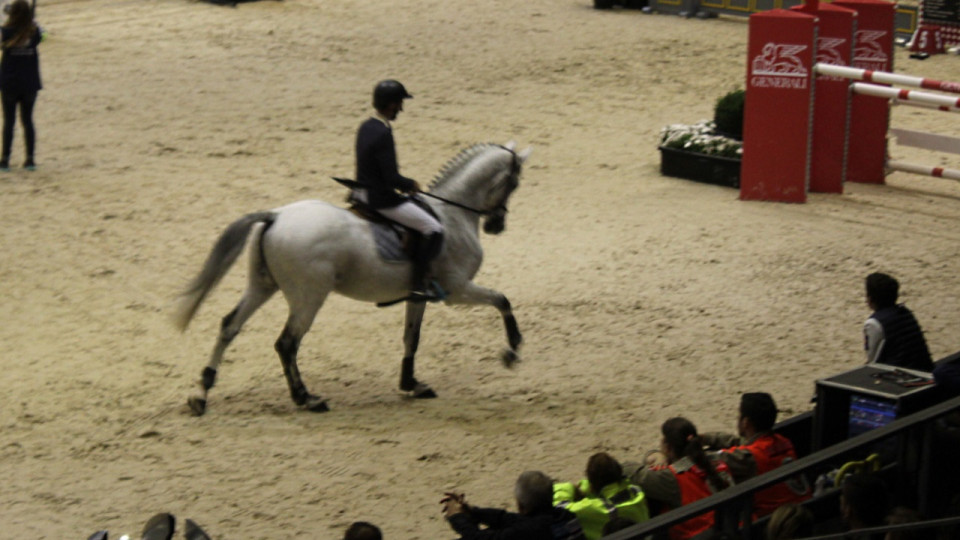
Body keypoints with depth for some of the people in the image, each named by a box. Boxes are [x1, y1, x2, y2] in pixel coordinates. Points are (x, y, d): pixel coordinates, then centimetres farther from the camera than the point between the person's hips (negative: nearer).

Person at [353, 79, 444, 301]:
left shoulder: (366, 127, 5)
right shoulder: (383, 134, -24)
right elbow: (392, 179, -25)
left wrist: (403, 184, 14)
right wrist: (411, 185, -6)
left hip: (364, 193, 10)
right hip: (382, 200, -10)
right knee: (433, 229, -5)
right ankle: (418, 284, -7)